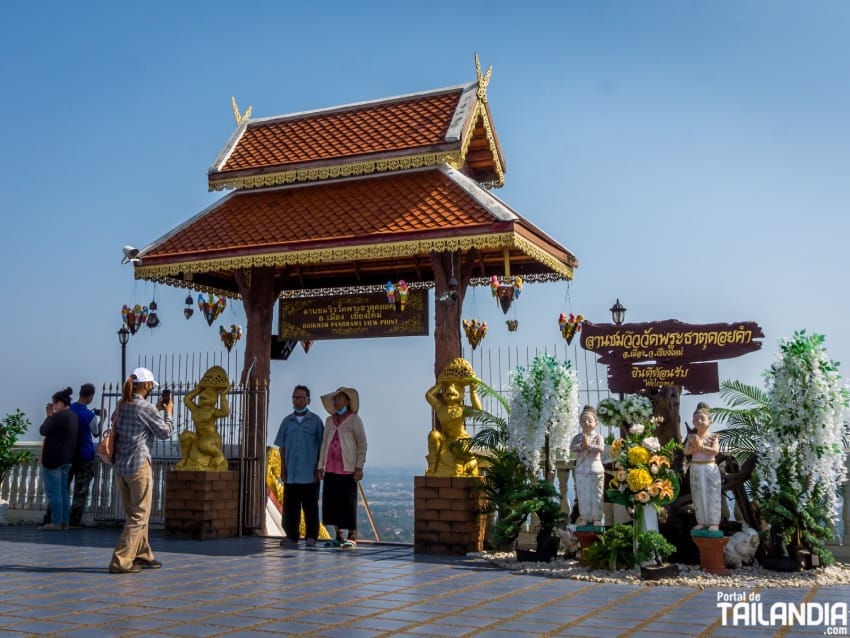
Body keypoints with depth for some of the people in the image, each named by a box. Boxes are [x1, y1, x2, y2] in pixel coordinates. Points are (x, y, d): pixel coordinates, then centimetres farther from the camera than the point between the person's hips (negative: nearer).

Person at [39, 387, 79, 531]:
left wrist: (49, 415, -3)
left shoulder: (58, 416, -18)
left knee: (53, 491, -4)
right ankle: (64, 521, 14)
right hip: (67, 458, 9)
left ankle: (56, 522, -3)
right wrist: (51, 415, 8)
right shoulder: (73, 416, 11)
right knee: (63, 491, 12)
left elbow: (43, 431, -12)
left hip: (53, 457, -9)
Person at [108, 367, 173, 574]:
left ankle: (142, 555, 28)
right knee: (139, 515, -1)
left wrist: (156, 411, 19)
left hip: (120, 466, 8)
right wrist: (168, 412, 10)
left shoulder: (122, 406, 9)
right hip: (138, 466, -8)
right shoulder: (146, 407, -12)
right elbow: (165, 432, -4)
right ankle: (120, 561, -6)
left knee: (132, 513, 18)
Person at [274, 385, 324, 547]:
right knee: (290, 506, 4)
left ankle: (311, 537, 9)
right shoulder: (287, 421, 10)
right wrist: (283, 468, 6)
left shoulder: (315, 421, 2)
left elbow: (321, 446, 2)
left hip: (310, 473, -3)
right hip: (291, 473, 3)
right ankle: (291, 536, 12)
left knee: (310, 506, 2)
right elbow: (282, 447, 12)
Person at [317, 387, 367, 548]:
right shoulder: (329, 421, 15)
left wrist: (359, 467, -10)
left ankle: (352, 537, 1)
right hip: (331, 469, 5)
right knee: (332, 503, 4)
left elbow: (362, 444, -3)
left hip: (347, 468, -5)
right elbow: (324, 444, 17)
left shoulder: (354, 419, 1)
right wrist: (320, 467, 11)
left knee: (348, 502, -5)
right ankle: (338, 537, 13)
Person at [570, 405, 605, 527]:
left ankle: (597, 517, 16)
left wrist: (588, 445, -24)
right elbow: (572, 448, -13)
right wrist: (582, 445, -27)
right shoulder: (577, 437, 2)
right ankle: (584, 517, 21)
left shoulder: (598, 436, -4)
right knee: (582, 495, 9)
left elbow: (601, 448, -20)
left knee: (596, 495, 5)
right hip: (581, 471, 2)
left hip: (596, 471, -2)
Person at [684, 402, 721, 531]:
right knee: (698, 496, 8)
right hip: (695, 468, 3)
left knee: (712, 495, 0)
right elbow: (686, 451, -6)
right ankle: (701, 521, 17)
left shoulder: (712, 437, -4)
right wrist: (696, 447, -21)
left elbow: (715, 451, -19)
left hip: (710, 468, -3)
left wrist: (701, 447, -22)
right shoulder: (691, 437, 5)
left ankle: (714, 522, 7)